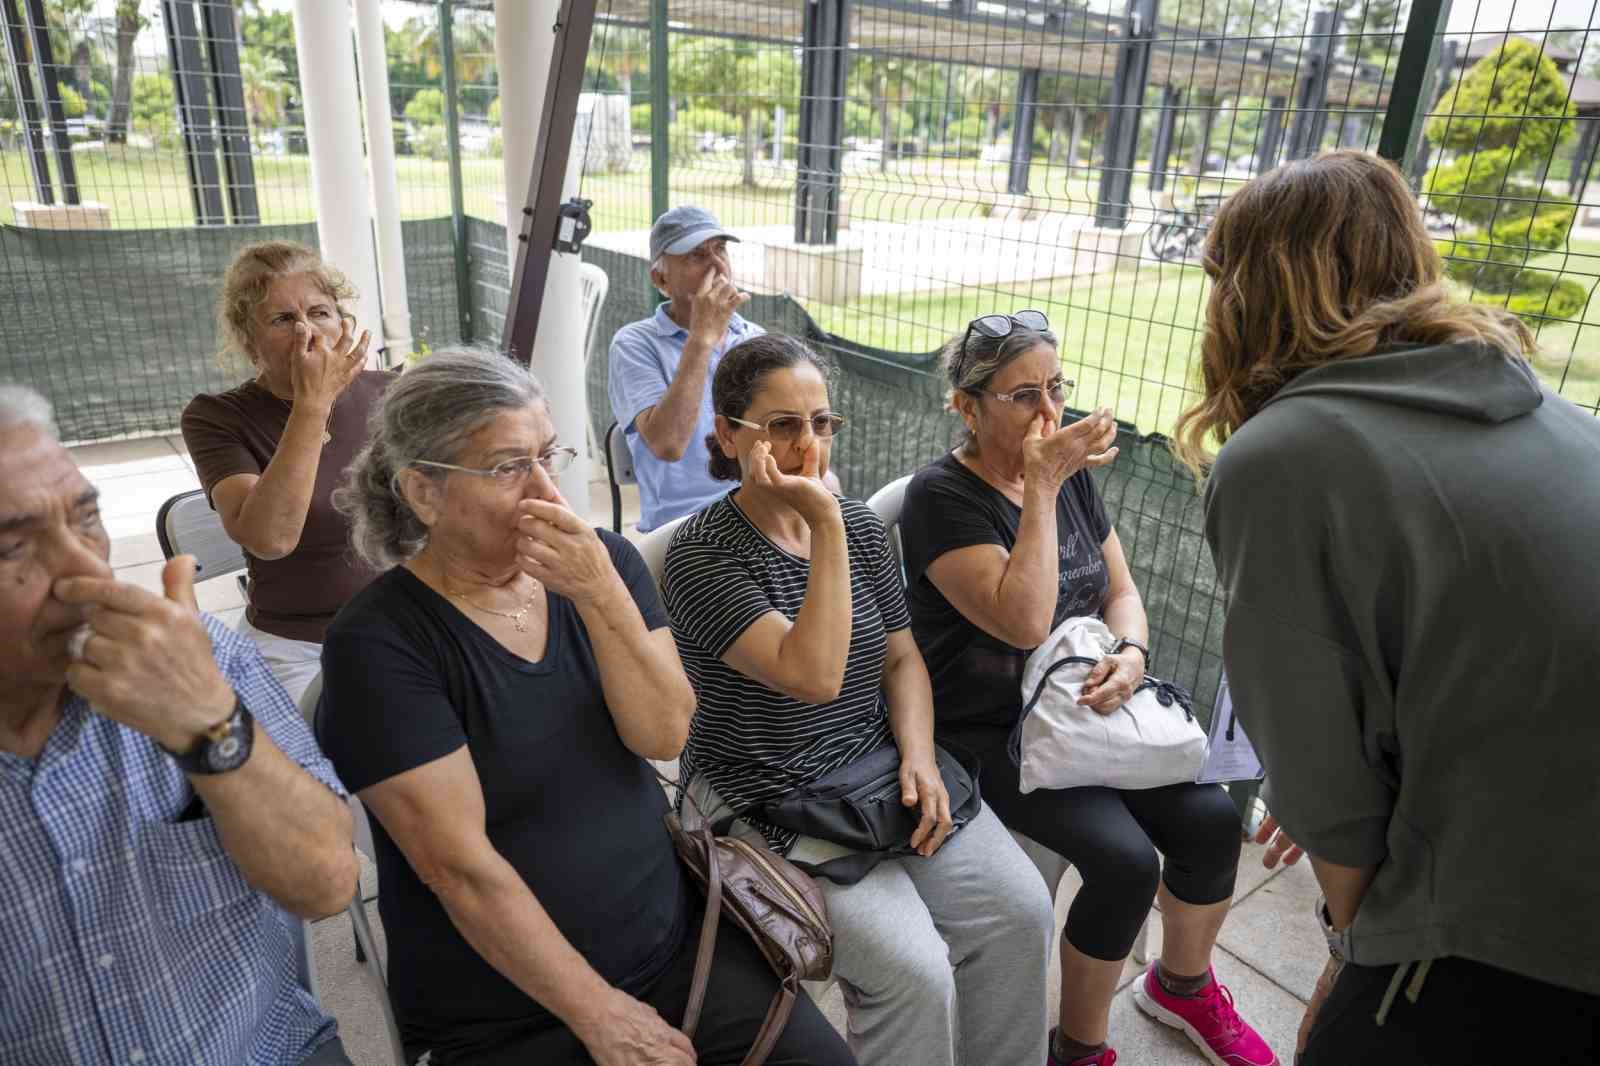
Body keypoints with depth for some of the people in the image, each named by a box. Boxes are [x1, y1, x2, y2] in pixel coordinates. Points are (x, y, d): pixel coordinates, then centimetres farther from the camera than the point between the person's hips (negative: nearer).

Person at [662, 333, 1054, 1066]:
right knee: (915, 970, -19)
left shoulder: (862, 526, 3)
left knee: (1020, 911, -8)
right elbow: (813, 676, -27)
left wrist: (918, 757, -7)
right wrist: (826, 527, -28)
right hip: (770, 803, -5)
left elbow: (901, 658, 10)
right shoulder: (701, 555, -16)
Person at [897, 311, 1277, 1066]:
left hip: (1088, 706, 6)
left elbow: (1120, 588, 10)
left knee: (1212, 819, -8)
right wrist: (1042, 488, -24)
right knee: (1126, 862, -21)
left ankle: (1182, 984, 23)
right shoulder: (941, 495, -17)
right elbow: (1024, 621, -27)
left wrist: (1131, 653, -12)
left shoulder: (1071, 470, 4)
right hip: (991, 734, -6)